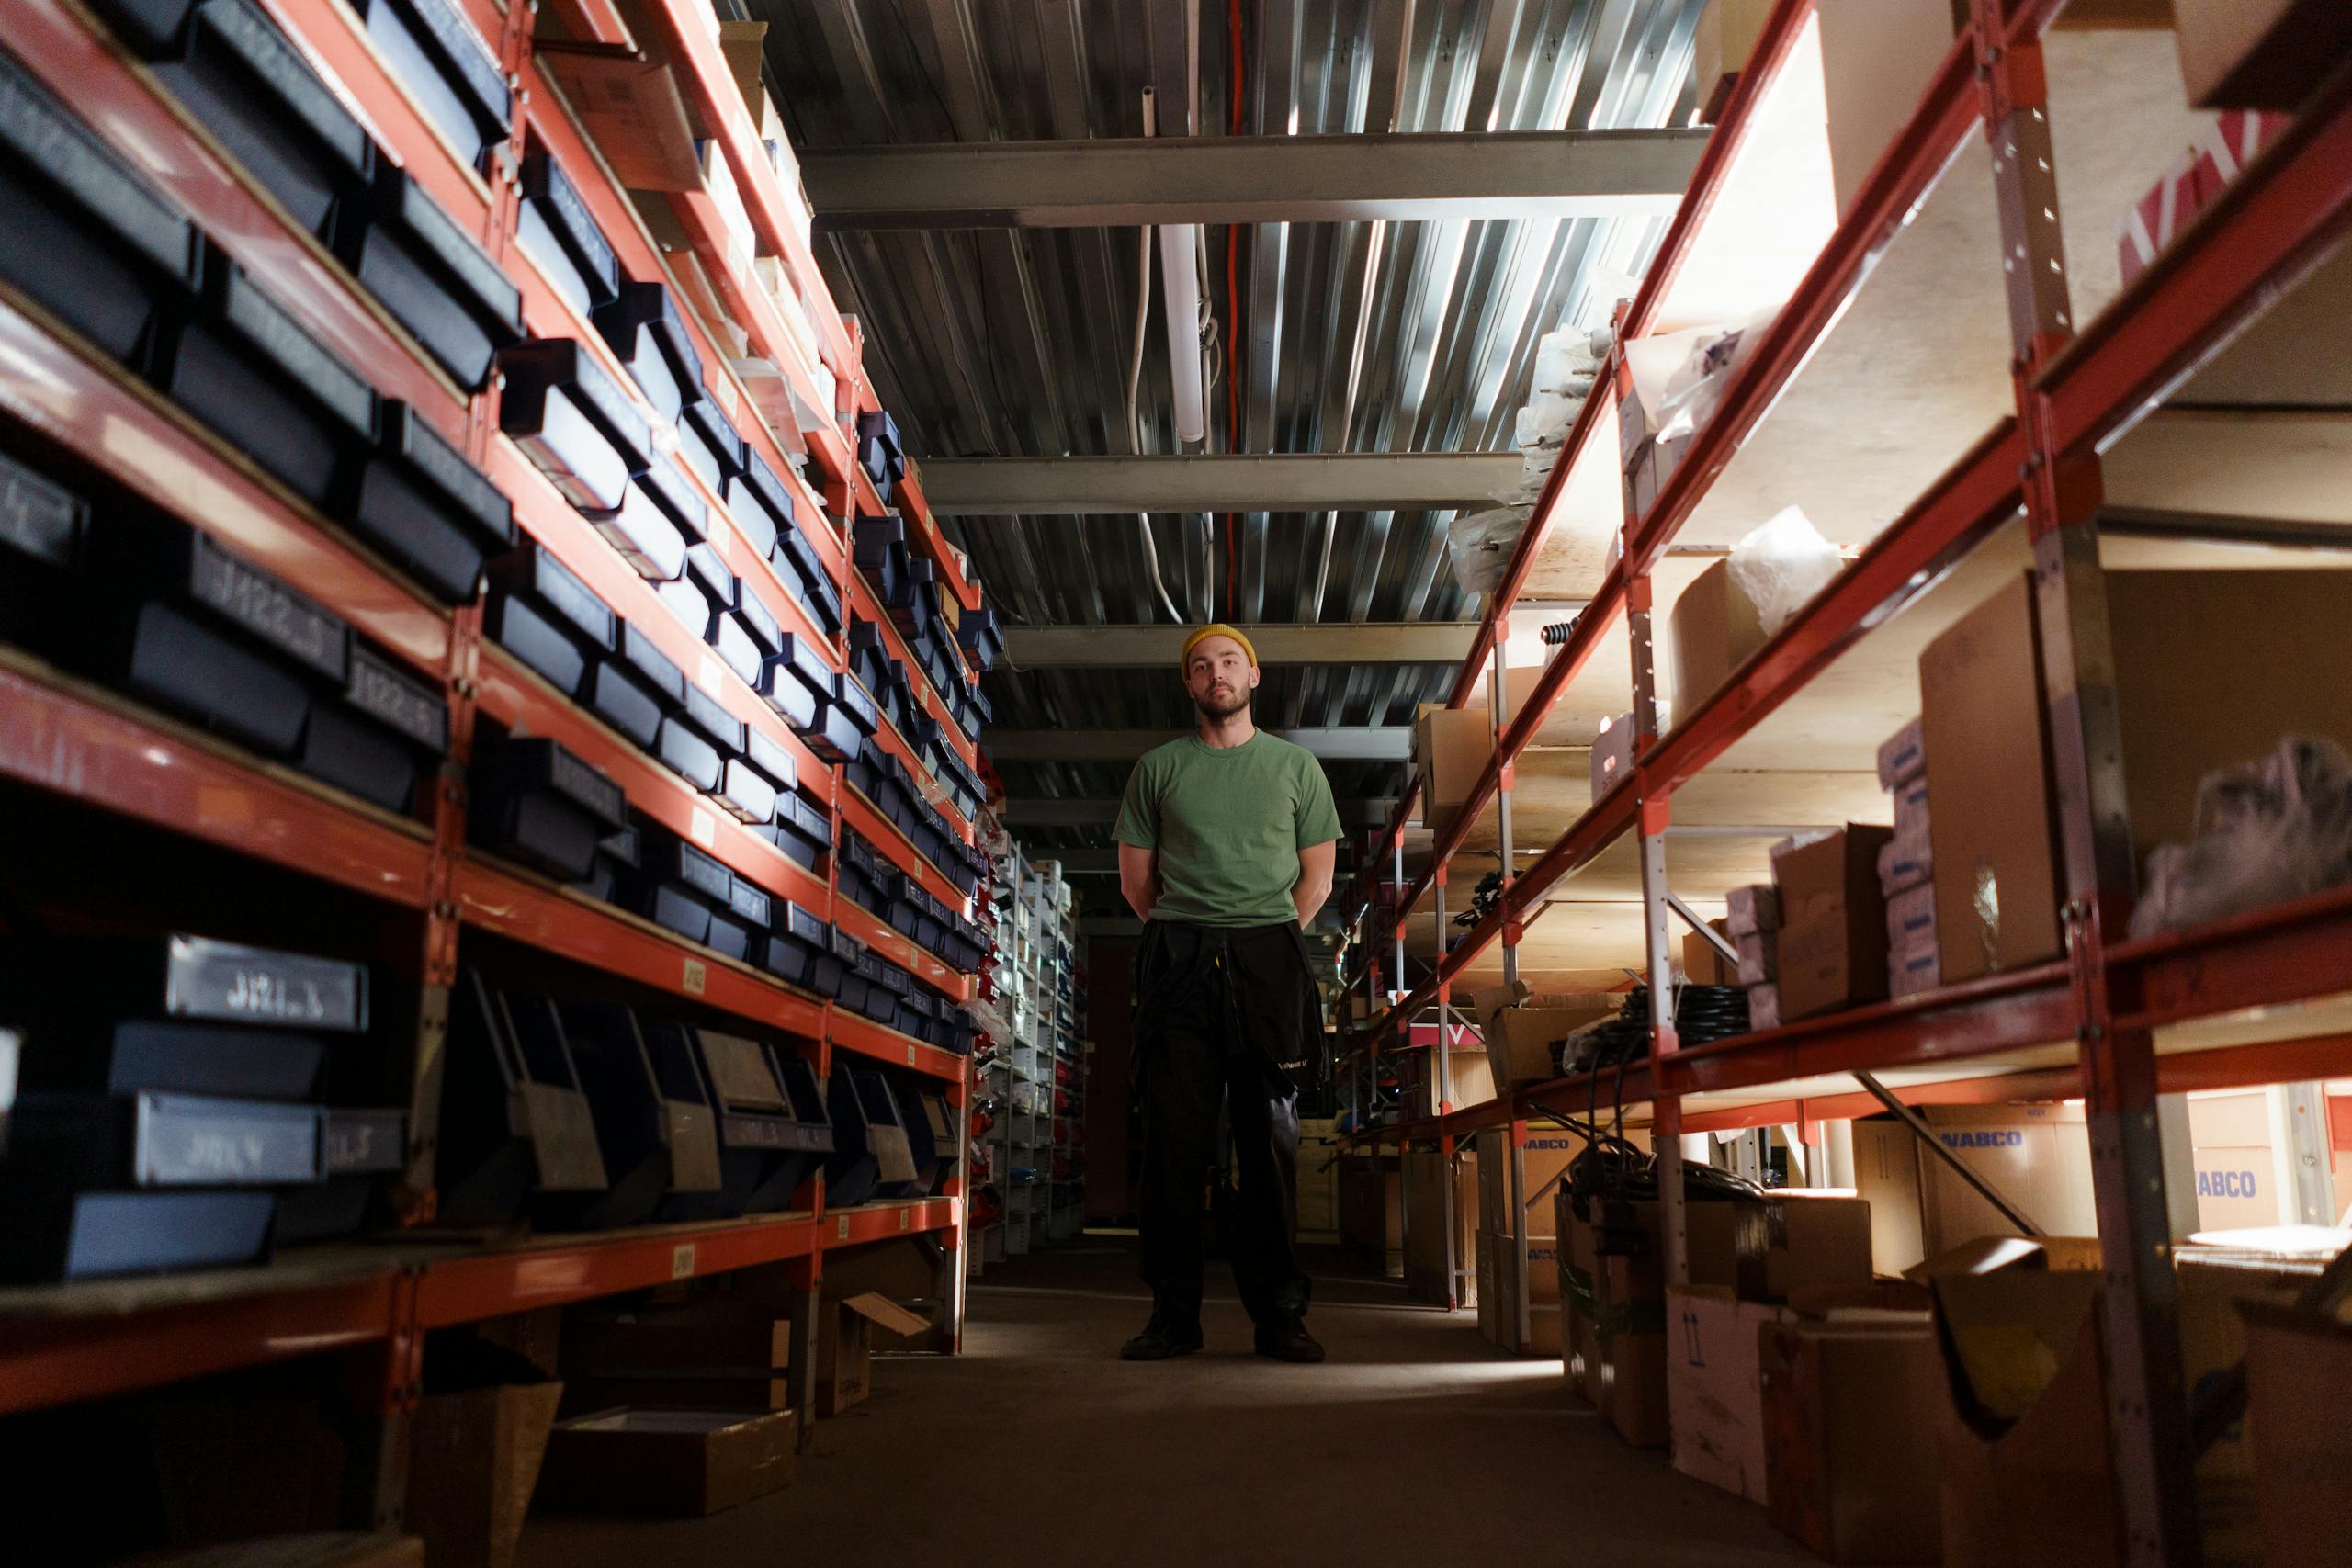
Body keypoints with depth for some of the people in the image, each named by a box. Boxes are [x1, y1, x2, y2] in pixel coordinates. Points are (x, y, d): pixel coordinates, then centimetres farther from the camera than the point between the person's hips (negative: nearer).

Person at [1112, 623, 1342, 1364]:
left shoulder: (1297, 765, 13)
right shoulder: (1157, 767, 12)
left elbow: (1317, 877, 14)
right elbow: (1135, 876, 14)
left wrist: (1273, 938, 7)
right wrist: (1179, 935, 10)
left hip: (1269, 960, 0)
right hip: (1178, 962, 0)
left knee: (1272, 1138, 0)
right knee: (1173, 1140, -2)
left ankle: (1279, 1313, 6)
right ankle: (1174, 1312, 4)